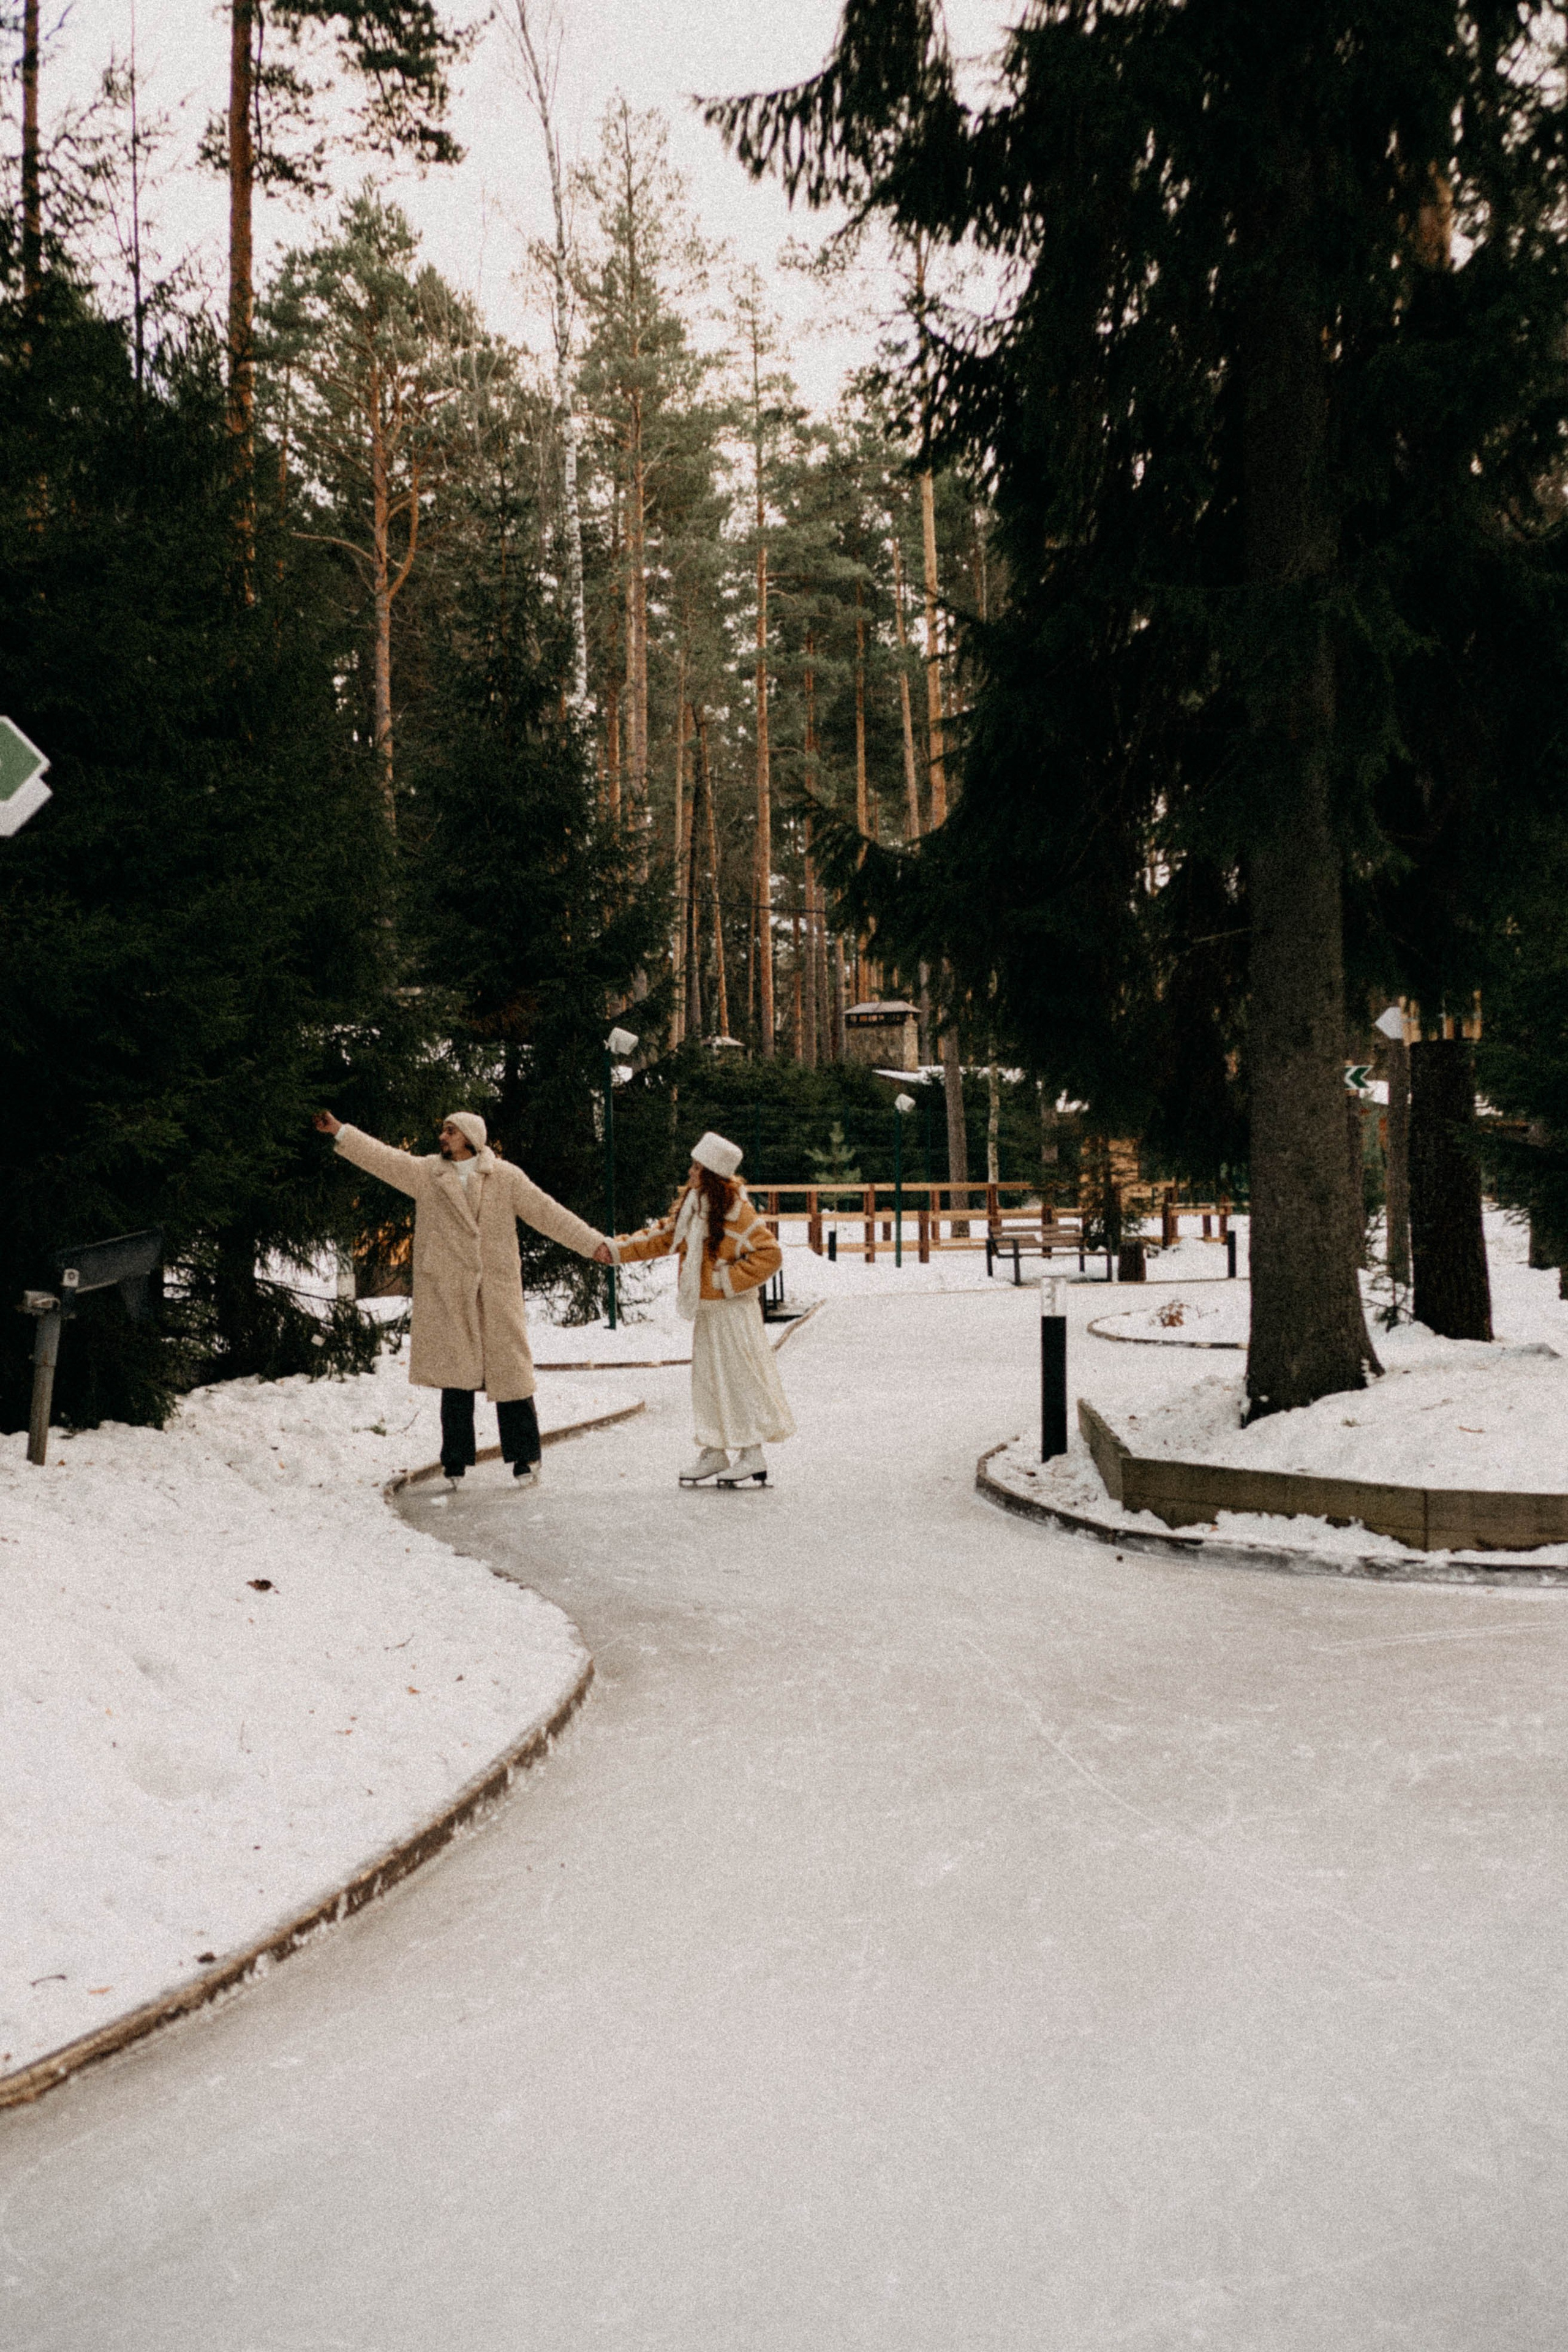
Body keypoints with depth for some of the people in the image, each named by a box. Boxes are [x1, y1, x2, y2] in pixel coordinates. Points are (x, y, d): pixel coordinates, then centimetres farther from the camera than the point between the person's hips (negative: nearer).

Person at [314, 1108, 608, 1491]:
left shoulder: (505, 1177, 2)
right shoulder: (425, 1172, 8)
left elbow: (547, 1212, 0)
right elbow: (381, 1157, 5)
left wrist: (593, 1243, -5)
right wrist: (340, 1131, -3)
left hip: (498, 1293, -1)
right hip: (447, 1292, 1)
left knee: (509, 1372, 1)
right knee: (455, 1377, 4)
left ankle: (524, 1458, 12)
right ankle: (455, 1463, 12)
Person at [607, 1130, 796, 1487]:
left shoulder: (737, 1211, -17)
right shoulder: (691, 1205, 7)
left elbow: (770, 1255, -17)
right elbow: (665, 1236, 16)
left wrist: (727, 1280, -17)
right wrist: (615, 1249, 9)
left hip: (733, 1310, -8)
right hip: (705, 1310, 8)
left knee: (738, 1377, -5)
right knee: (707, 1378, 12)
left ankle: (752, 1455, 2)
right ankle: (714, 1452, 21)